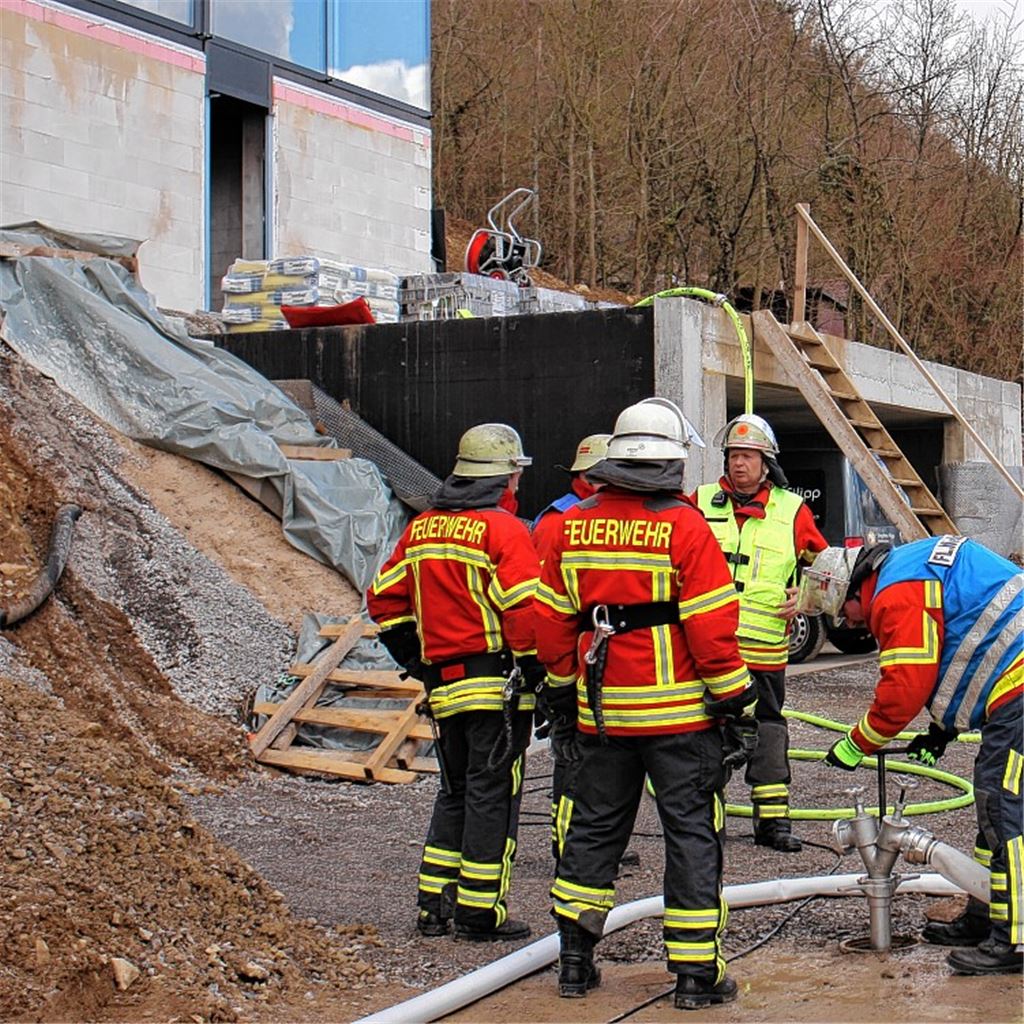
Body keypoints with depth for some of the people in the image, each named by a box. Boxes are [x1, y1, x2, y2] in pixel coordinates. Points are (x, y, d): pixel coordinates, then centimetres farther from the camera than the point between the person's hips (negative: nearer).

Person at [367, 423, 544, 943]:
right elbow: (525, 611, -19)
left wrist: (418, 662, 18)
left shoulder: (422, 528, 11)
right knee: (492, 792, 0)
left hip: (442, 684, 7)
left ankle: (434, 905, 18)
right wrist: (536, 672, -9)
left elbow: (384, 599, 15)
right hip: (496, 683, -7)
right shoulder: (503, 529, -11)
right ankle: (479, 911, 2)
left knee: (454, 792, 17)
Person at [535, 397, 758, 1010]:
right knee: (692, 833, 3)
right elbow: (712, 630, -13)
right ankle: (697, 973, 4)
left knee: (595, 828, 16)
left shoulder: (574, 527, 5)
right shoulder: (685, 527, -11)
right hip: (678, 714, -5)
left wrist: (561, 699, 21)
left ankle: (575, 961, 20)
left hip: (602, 714, 5)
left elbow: (553, 622, 11)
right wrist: (735, 706, -5)